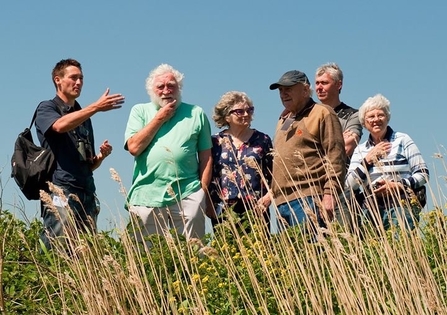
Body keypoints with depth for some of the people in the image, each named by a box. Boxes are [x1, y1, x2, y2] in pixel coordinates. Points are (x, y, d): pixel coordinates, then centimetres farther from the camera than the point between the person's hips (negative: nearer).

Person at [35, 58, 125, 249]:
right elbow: (60, 125, -18)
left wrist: (101, 156, 4)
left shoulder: (83, 116, 25)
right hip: (61, 190, -6)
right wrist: (96, 107, -22)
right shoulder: (46, 109, 8)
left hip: (86, 192, 6)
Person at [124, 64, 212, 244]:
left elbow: (206, 156, 11)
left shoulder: (196, 114, 12)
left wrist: (203, 190, 2)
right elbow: (134, 148, -2)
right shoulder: (140, 111, 13)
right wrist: (159, 119, 1)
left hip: (187, 196, 0)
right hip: (147, 195, 0)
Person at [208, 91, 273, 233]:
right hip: (223, 210, 0)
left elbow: (273, 175, 10)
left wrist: (268, 197, -5)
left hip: (256, 209, 0)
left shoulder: (262, 140, 10)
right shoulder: (216, 142, 8)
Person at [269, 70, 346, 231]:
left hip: (307, 201, -8)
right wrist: (271, 193, 22)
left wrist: (329, 194, -16)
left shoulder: (322, 114, 1)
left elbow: (335, 158, -8)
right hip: (282, 202, 8)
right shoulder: (283, 120, 26)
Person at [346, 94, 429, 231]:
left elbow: (423, 173, 2)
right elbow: (350, 185, 5)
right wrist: (368, 160, -2)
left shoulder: (402, 140, 7)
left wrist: (399, 185, -11)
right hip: (372, 208, 3)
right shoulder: (360, 150, 16)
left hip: (402, 205, -3)